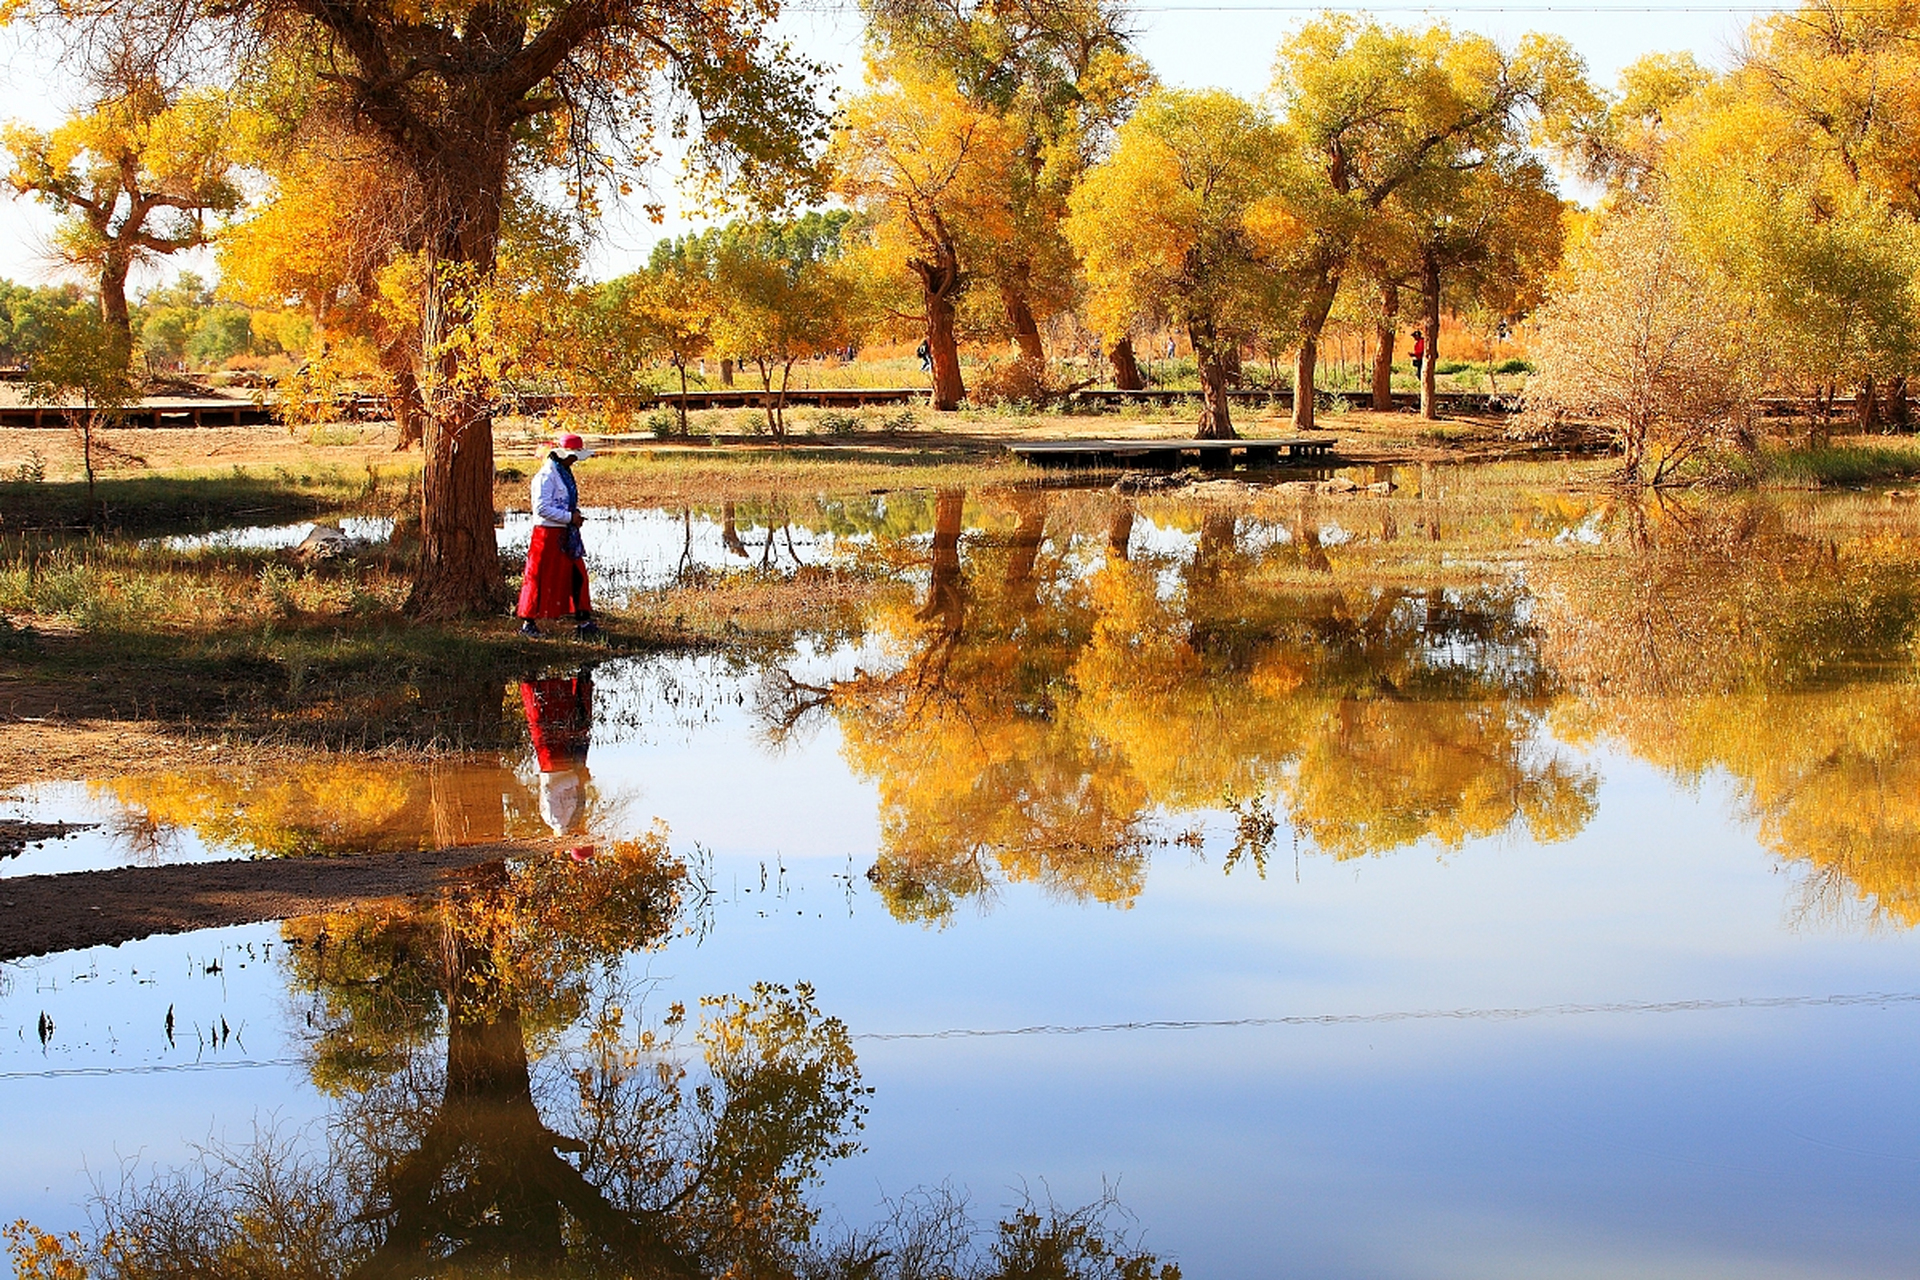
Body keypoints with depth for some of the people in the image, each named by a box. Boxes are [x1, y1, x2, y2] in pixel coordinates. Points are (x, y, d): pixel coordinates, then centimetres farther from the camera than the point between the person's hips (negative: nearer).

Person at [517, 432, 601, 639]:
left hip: (566, 534, 9)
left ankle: (583, 622, 7)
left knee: (577, 575, 5)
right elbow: (542, 508, -21)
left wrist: (575, 514, 5)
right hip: (548, 534, -9)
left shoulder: (564, 472, 13)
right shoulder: (546, 475, -16)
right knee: (541, 579, -1)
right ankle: (527, 623, 9)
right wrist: (569, 517, -19)